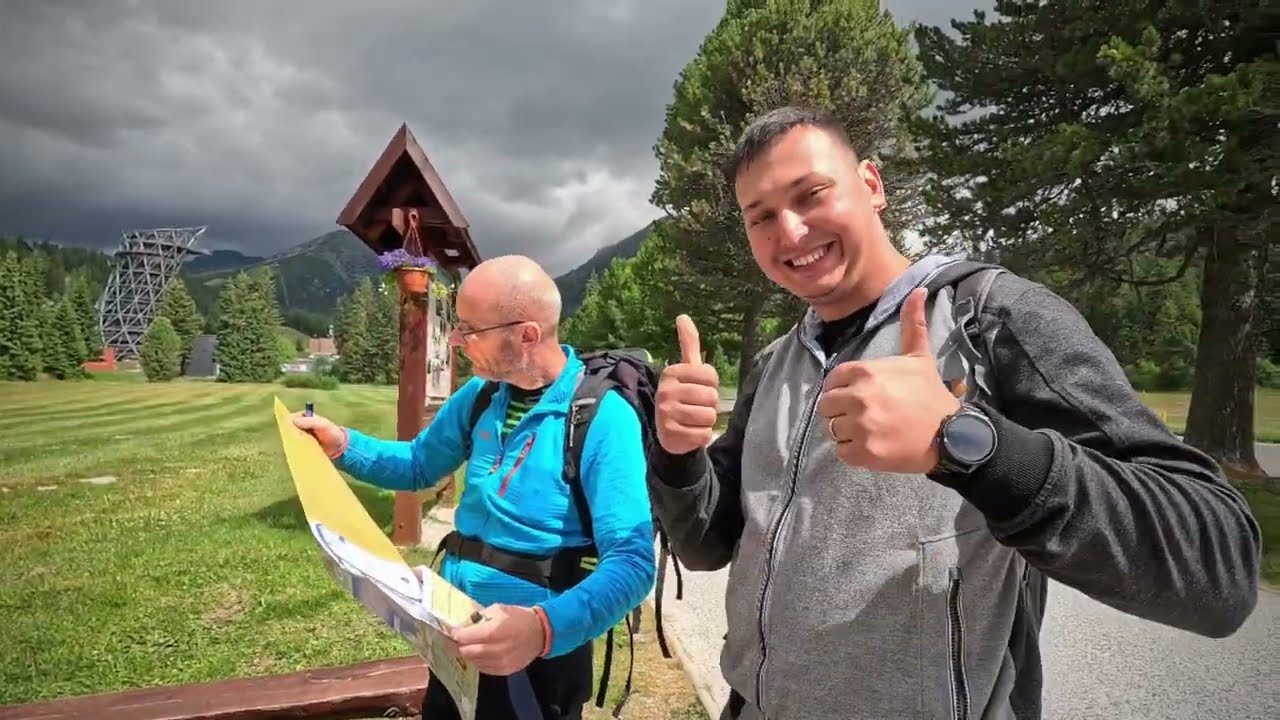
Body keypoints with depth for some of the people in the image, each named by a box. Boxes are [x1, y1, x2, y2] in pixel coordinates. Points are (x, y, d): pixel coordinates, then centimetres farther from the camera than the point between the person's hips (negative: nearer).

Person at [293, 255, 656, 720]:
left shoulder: (604, 418, -23)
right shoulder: (481, 393, -1)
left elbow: (631, 563, -28)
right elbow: (420, 466, 14)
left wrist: (546, 628, -44)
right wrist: (343, 445, -3)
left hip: (540, 654, -6)